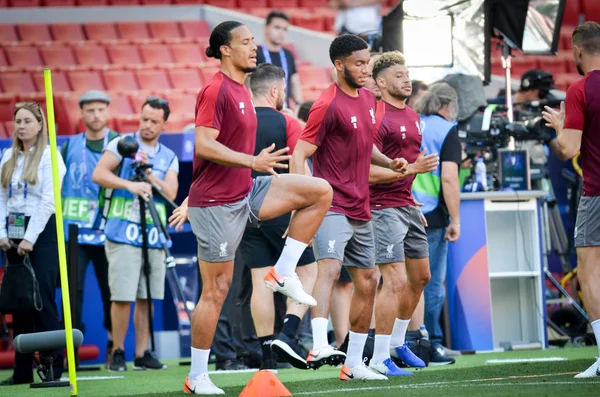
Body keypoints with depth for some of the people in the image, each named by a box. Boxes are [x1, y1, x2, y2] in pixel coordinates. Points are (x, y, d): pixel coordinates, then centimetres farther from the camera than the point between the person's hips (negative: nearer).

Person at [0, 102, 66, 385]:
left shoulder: (49, 157, -5)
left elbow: (48, 201, -12)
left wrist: (31, 238, -15)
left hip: (42, 231, -6)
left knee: (42, 298, -11)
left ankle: (52, 366, -9)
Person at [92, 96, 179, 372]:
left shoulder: (169, 158, 14)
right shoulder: (122, 144, 2)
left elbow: (171, 193, 1)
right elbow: (98, 174, -11)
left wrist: (149, 174, -12)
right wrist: (129, 184, -22)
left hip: (154, 235, 4)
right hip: (123, 233, -4)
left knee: (146, 298, 5)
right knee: (123, 296, -8)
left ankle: (142, 354, 10)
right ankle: (118, 352, 2)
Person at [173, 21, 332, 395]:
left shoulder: (241, 90, 15)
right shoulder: (217, 90, -14)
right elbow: (203, 145, -23)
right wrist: (253, 162, -29)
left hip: (245, 193, 9)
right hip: (217, 203, -8)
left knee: (321, 191, -4)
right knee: (216, 290, -4)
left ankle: (283, 273, -2)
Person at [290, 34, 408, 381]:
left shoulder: (368, 99, 13)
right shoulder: (328, 105, -13)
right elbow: (300, 155, -16)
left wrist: (389, 163, 10)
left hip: (361, 210, 9)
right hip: (333, 207, -9)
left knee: (367, 282, 13)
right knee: (330, 269, -27)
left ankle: (354, 363, 22)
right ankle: (320, 346, -42)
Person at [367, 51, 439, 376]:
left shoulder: (413, 117, 15)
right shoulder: (378, 118, -14)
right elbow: (369, 172, -20)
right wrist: (410, 169, -23)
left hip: (408, 206, 10)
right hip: (384, 208, -10)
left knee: (420, 277, 16)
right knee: (395, 281, -14)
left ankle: (397, 343, 33)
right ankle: (379, 359, -9)